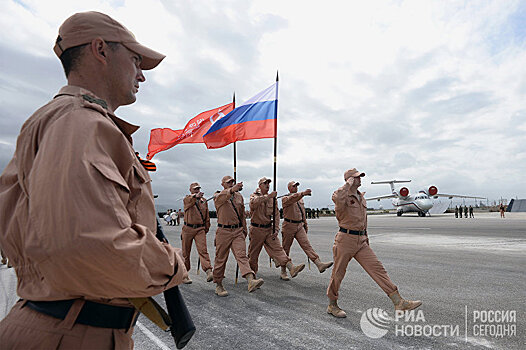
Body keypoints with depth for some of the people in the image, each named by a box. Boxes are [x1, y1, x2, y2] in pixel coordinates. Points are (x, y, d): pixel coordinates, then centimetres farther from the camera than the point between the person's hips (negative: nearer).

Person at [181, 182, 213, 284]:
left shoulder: (204, 201, 11)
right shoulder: (187, 199, -1)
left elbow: (207, 216, 19)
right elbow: (189, 201, -28)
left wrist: (207, 227, 19)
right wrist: (196, 196, -48)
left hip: (200, 229, 1)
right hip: (188, 228, -1)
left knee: (203, 250, -13)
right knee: (186, 252, 8)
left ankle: (208, 271, -22)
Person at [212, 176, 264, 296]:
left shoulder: (239, 196, 15)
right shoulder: (218, 196, 1)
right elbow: (221, 198, -26)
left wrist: (244, 229, 19)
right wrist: (232, 190, -45)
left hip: (238, 231, 2)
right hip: (223, 231, -2)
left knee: (242, 255, -12)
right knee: (220, 258, 6)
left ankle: (251, 281, -27)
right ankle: (218, 285, 20)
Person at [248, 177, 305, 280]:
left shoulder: (273, 199, 8)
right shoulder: (254, 196, -4)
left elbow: (276, 215, 6)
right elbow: (254, 203, -31)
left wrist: (276, 229, -4)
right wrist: (268, 196, -41)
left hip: (269, 229, 3)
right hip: (257, 229, -3)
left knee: (277, 248, -9)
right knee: (253, 253, 7)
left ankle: (291, 268, -20)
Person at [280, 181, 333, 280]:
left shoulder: (300, 198, 15)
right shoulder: (285, 198, -8)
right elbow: (292, 198, -32)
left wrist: (305, 224, 22)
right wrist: (303, 193, -48)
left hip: (299, 225, 5)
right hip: (288, 226, -5)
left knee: (307, 245, -9)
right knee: (285, 249, 5)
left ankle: (319, 264, -18)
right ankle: (283, 272, 15)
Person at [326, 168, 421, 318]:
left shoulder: (361, 197, 15)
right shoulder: (343, 196, -11)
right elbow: (337, 198, -39)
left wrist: (366, 236, 25)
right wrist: (348, 184, -23)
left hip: (361, 241, 7)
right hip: (346, 239, -7)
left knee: (377, 268, 0)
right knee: (338, 273, 6)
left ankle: (399, 302, 3)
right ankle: (332, 306, 22)